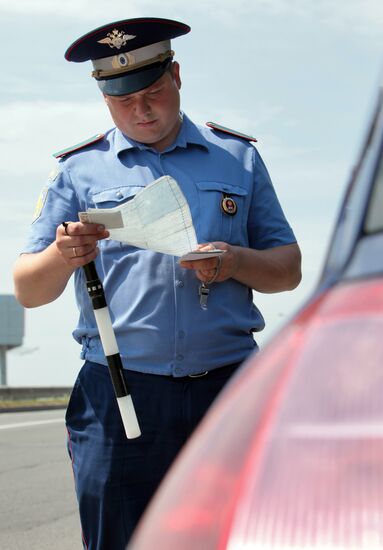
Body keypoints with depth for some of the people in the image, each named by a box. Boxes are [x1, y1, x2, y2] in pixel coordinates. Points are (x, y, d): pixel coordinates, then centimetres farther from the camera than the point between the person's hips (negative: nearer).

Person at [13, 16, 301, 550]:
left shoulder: (238, 158, 15)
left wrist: (236, 261, -6)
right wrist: (63, 256, -17)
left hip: (229, 390, 1)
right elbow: (28, 290, 6)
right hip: (118, 400, -1)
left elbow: (289, 268, 16)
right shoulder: (79, 171, 11)